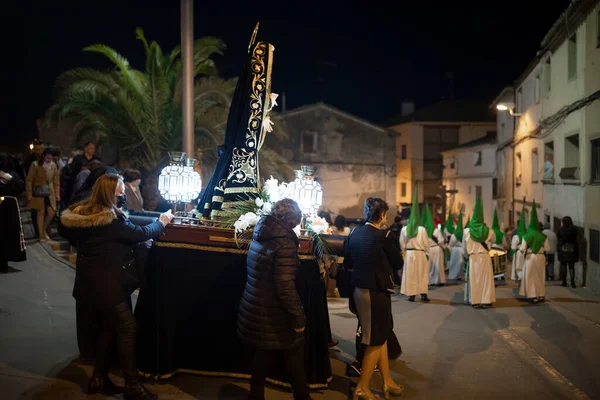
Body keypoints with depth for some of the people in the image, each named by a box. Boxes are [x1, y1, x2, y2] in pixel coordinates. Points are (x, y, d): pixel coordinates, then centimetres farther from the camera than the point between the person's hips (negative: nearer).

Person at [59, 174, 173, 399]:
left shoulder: (82, 212, 4)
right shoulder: (112, 220, -22)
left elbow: (64, 229, 19)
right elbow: (141, 233, -15)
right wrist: (162, 222, 1)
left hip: (92, 279, 9)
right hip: (105, 282, -9)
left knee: (110, 326, 17)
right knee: (127, 328, -4)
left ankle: (99, 379, 23)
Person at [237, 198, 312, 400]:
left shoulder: (260, 237, 5)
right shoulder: (284, 242, -19)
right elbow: (285, 286, -24)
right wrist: (298, 317, -17)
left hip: (256, 311, 8)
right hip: (274, 317, -8)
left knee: (262, 360, 17)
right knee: (294, 362, 8)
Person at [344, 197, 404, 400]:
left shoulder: (355, 232, 2)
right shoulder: (383, 236, -17)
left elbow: (348, 262, 8)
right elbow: (398, 263, -7)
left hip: (359, 289, 7)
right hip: (377, 291, -7)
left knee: (381, 336, 20)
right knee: (376, 341, 6)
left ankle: (388, 382, 28)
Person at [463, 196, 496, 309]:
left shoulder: (467, 231, -8)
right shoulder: (489, 231, -5)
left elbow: (464, 248, -1)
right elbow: (493, 240, 17)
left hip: (473, 258, 0)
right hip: (485, 258, 0)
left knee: (474, 279, 6)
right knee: (486, 279, 7)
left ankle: (475, 301, 6)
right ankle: (486, 301, 8)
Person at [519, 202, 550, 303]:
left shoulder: (526, 236, -11)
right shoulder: (543, 237, -3)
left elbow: (522, 249, -13)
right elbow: (547, 248, -2)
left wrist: (520, 248, 9)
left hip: (530, 257, -3)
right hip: (541, 257, 3)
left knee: (531, 277, 5)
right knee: (540, 276, 17)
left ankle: (534, 296, 1)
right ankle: (541, 295, 22)